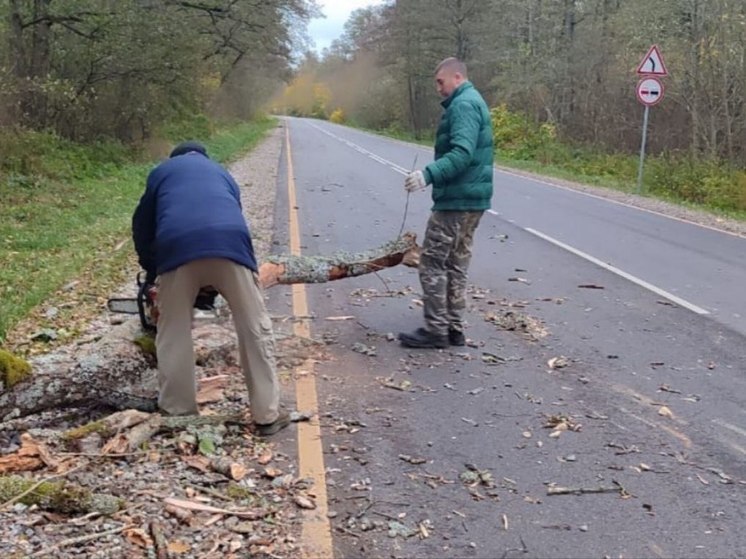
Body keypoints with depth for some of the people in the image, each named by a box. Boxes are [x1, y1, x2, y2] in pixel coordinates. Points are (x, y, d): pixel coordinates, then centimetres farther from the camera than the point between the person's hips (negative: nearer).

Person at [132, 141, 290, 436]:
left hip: (177, 246, 0)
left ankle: (177, 415, 21)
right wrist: (212, 291, 43)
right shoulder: (222, 174, 38)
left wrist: (150, 269, 49)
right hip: (230, 242, 1)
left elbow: (142, 224, 34)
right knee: (255, 330, 10)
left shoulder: (161, 172, 34)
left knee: (173, 335, 15)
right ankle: (268, 415, 12)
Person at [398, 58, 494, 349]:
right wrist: (433, 175, 17)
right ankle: (454, 328, 18)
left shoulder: (463, 105, -13)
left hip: (456, 200, -11)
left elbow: (461, 153, -26)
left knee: (432, 262, -5)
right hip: (471, 199, 11)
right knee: (456, 264, 13)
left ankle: (436, 330, -2)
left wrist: (429, 175, -35)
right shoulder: (474, 102, 19)